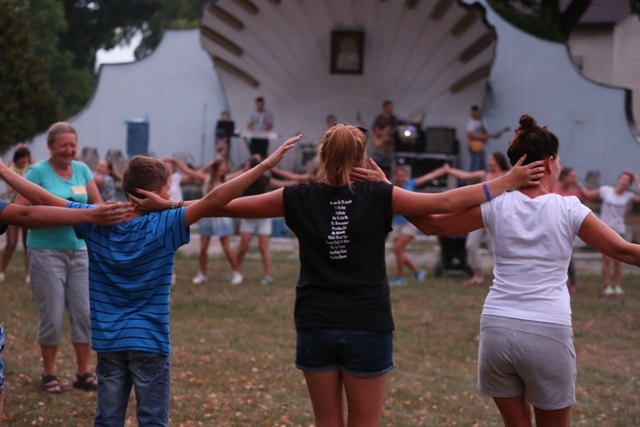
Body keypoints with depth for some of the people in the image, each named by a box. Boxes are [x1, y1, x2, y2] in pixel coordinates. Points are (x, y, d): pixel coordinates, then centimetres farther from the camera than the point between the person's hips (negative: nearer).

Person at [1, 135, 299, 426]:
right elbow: (213, 200, -23)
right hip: (149, 341, -4)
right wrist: (268, 163, -26)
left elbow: (43, 199, 3)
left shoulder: (95, 221, -2)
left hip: (108, 341, 4)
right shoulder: (164, 225, -14)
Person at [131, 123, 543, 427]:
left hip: (316, 326, 2)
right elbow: (445, 202, -8)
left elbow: (225, 204, 4)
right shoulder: (378, 196, -6)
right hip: (368, 328, -2)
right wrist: (508, 182, -1)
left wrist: (168, 205, 13)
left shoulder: (300, 198, 0)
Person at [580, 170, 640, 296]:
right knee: (607, 259, -3)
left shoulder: (628, 196, 0)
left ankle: (617, 286, 9)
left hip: (619, 230, 1)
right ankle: (607, 286, 2)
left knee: (618, 261, 2)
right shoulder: (605, 190, -2)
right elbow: (588, 194, 8)